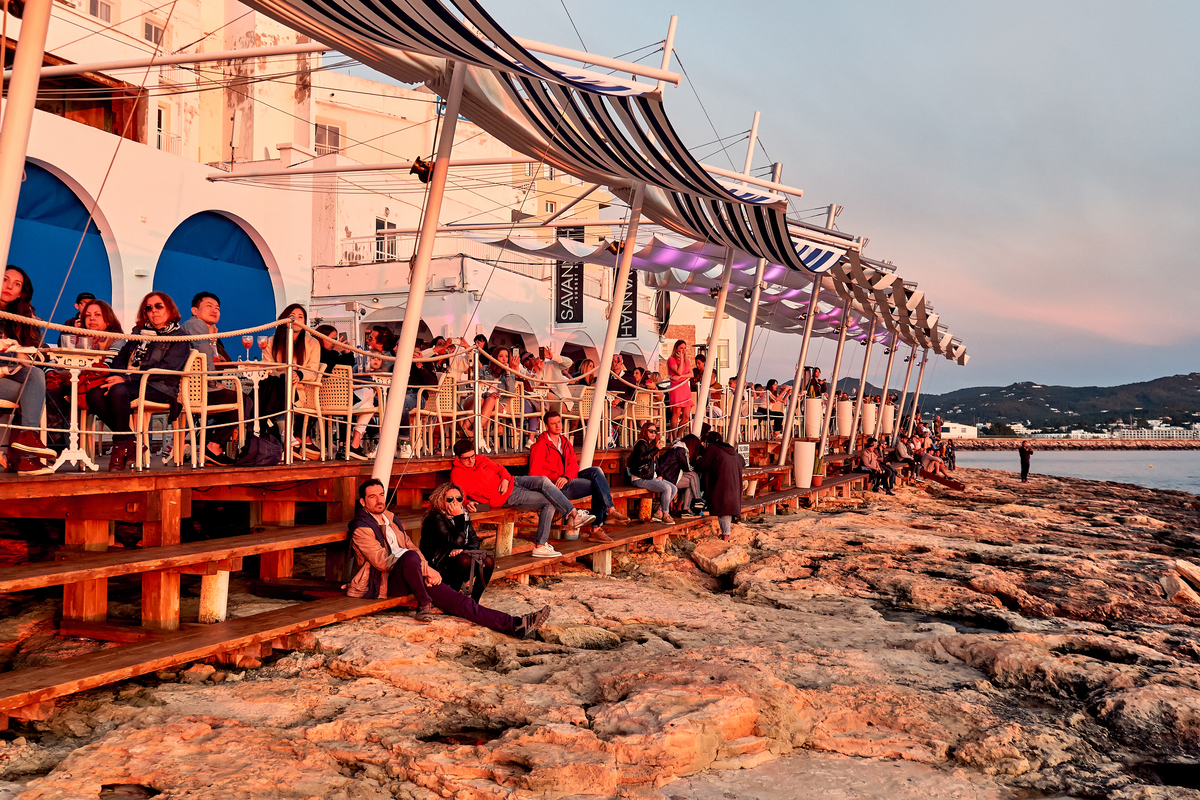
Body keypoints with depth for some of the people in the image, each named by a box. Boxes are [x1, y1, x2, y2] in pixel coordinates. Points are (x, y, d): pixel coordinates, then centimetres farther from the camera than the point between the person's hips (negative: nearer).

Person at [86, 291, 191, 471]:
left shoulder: (179, 339, 5)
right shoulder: (139, 332, 25)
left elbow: (165, 369, -10)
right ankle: (128, 441, -14)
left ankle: (121, 445, -21)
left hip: (159, 389, -6)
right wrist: (117, 377, -5)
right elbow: (120, 359, 20)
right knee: (94, 394, -23)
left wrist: (126, 379, -19)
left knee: (119, 390, -35)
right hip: (131, 385, 6)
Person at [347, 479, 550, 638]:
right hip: (385, 582, -7)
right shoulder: (362, 529, -8)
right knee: (410, 557, -39)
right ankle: (424, 605, -16)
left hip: (405, 576, 7)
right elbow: (382, 561, -17)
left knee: (454, 599, -10)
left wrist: (425, 568, -2)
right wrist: (423, 567, -16)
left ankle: (515, 625, -20)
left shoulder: (389, 518, 18)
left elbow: (409, 545, 19)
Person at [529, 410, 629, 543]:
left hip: (568, 480, 7)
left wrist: (566, 477, -16)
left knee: (596, 471, -21)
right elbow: (534, 473, -8)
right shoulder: (540, 445, -2)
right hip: (556, 486, -7)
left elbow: (573, 464, 7)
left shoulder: (565, 443, 20)